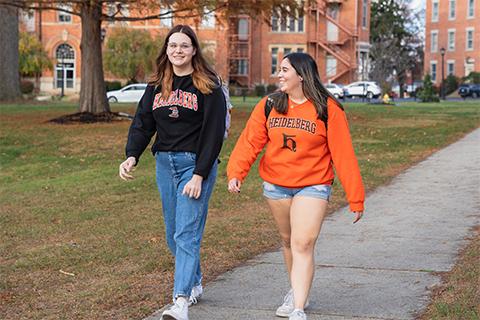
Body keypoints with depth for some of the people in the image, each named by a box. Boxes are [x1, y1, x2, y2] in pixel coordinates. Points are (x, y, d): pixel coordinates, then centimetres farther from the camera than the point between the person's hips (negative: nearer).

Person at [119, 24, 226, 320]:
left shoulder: (208, 86, -6)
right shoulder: (156, 86, 10)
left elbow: (214, 133, -11)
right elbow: (142, 124, 6)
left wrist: (199, 175, -17)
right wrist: (131, 156, -13)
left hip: (196, 163, -6)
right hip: (165, 163, 6)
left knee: (186, 234, -13)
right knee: (173, 233, 13)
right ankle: (195, 284, 31)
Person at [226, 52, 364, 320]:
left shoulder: (327, 109, -9)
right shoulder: (269, 105, 1)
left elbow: (343, 154, -9)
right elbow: (250, 141, -5)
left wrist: (356, 198, -9)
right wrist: (236, 172, -21)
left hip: (313, 186, -4)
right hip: (276, 185, 4)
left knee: (303, 245, -14)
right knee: (288, 241, 17)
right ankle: (299, 292, 37)